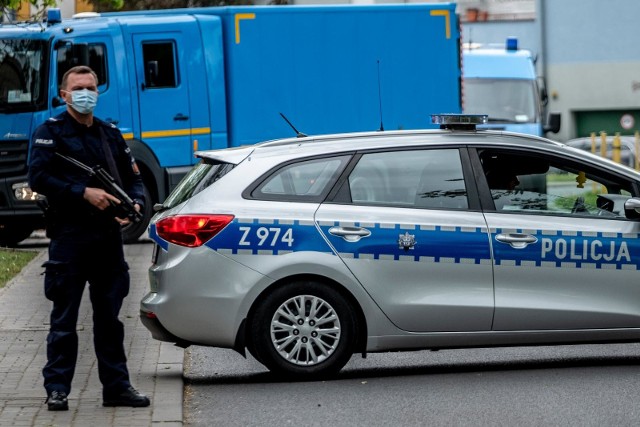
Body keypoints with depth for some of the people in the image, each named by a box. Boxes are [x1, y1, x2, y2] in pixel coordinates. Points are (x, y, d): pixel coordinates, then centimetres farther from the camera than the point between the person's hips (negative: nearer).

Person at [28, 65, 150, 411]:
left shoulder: (110, 134, 17)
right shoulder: (50, 132, 0)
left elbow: (133, 177, 20)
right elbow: (38, 177, -11)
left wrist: (135, 204, -1)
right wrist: (84, 193, -18)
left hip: (108, 236, 5)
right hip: (69, 236, -5)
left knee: (109, 317, 9)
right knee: (64, 318, -1)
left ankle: (116, 386, 15)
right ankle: (57, 388, 4)